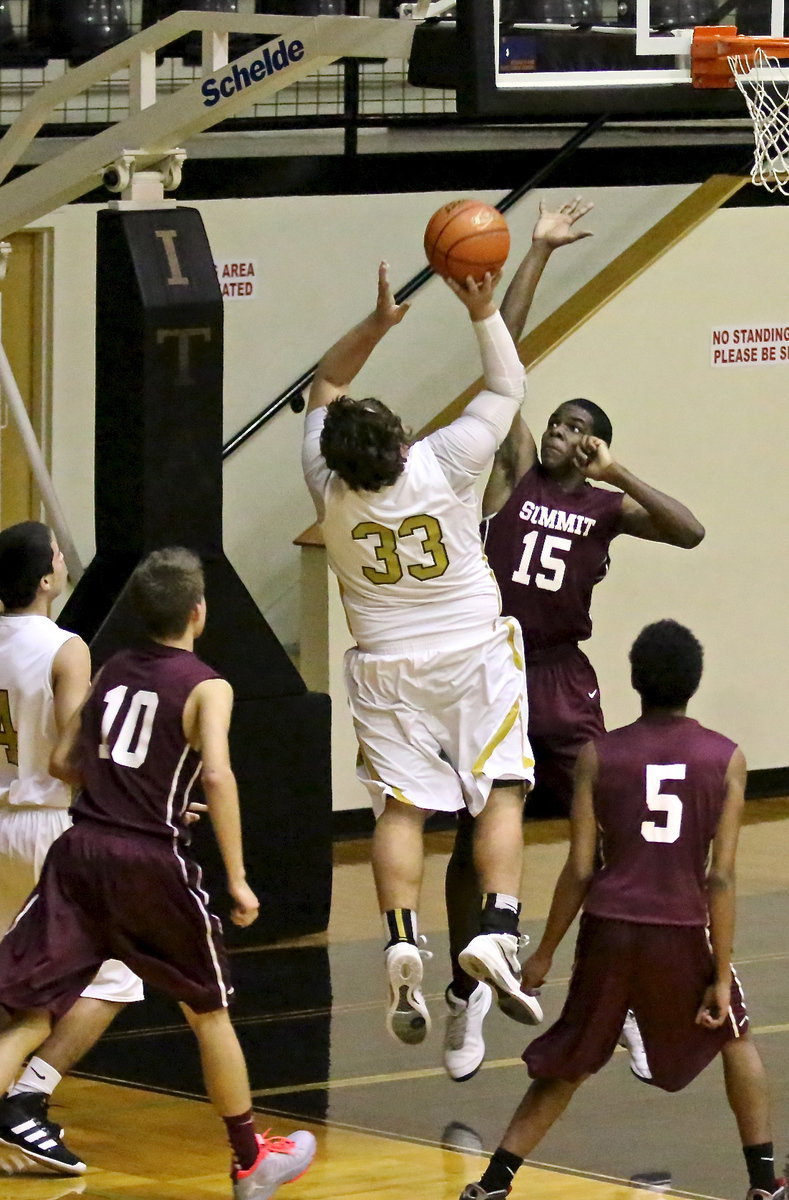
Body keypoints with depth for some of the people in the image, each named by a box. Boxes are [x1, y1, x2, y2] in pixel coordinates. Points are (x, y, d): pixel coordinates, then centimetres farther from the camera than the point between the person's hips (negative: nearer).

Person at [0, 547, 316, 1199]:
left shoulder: (112, 671, 13)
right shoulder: (206, 688, -2)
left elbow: (63, 763, 17)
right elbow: (217, 775, -18)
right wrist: (237, 878, -16)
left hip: (81, 851, 3)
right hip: (151, 859, -3)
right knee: (208, 1010, 17)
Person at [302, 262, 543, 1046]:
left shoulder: (329, 487, -14)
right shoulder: (443, 467, -21)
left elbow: (325, 385, 3)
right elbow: (506, 387, -6)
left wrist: (376, 324, -5)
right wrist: (483, 311, -4)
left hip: (387, 671, 2)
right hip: (474, 656, -2)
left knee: (400, 808, 3)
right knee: (501, 792, 2)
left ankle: (401, 943, -14)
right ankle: (497, 929, -15)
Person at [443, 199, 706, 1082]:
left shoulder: (606, 507, 4)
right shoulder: (512, 472, 3)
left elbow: (688, 531, -13)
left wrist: (616, 473, -17)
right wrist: (537, 255, -6)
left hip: (562, 683, 0)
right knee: (471, 845, 5)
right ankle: (465, 995, 20)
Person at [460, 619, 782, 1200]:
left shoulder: (599, 755, 1)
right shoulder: (726, 759, -1)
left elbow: (580, 870, -1)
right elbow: (720, 878, -5)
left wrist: (545, 954, 10)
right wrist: (721, 976, -2)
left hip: (609, 932, 1)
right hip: (682, 932, -1)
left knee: (568, 1063, 17)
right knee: (734, 1035, 25)